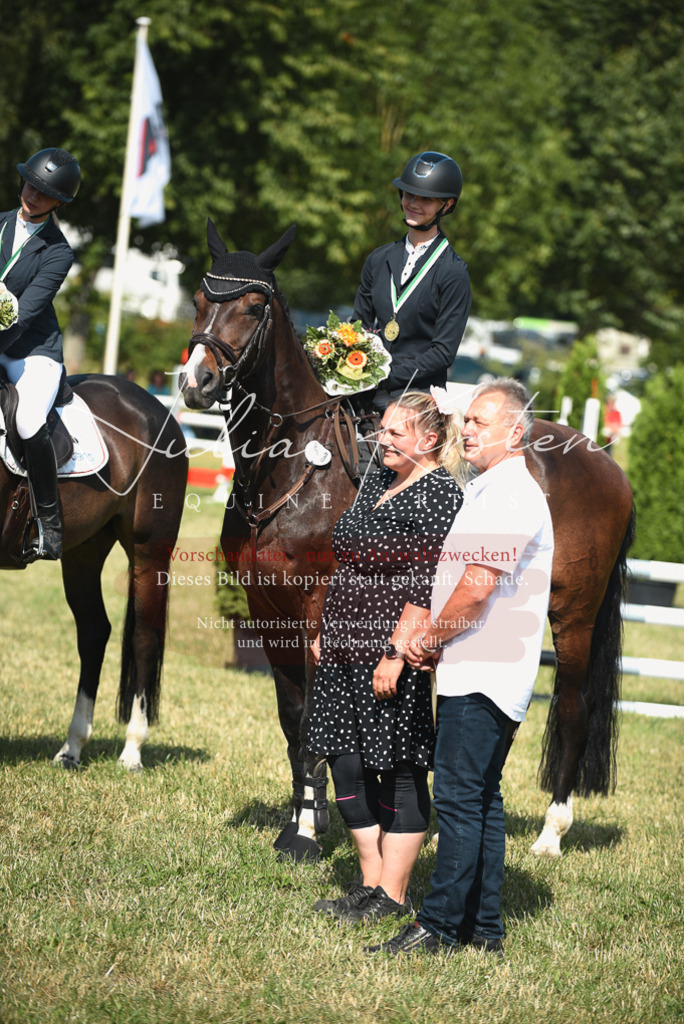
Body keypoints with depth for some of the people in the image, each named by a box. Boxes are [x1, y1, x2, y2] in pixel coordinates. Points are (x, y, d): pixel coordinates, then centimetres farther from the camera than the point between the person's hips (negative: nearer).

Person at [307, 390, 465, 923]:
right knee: (346, 765, 10)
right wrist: (327, 629, 20)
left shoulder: (438, 494, -13)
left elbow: (427, 586, -19)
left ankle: (392, 895, 6)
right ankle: (371, 884, 21)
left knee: (400, 771, -1)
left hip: (398, 659, -9)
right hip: (348, 651, 9)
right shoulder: (378, 483, 15)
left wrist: (396, 653, -22)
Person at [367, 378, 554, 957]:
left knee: (459, 796, -10)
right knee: (481, 799, 11)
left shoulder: (512, 494, -14)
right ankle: (484, 930, 15)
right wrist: (434, 640, 12)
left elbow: (478, 585, -21)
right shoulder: (491, 489, 20)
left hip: (483, 675, -11)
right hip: (478, 671, 11)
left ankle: (440, 926, -10)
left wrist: (430, 640, -7)